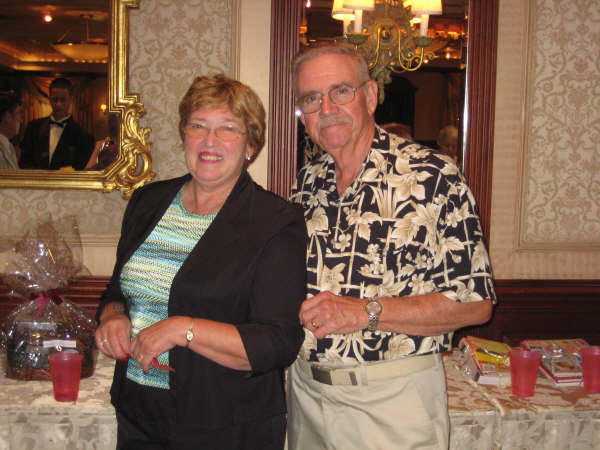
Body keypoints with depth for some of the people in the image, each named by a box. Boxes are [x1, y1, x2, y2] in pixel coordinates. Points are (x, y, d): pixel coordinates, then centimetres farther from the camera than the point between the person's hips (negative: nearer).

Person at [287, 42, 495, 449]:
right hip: (306, 390, 5)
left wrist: (366, 312, -22)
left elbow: (476, 302, -15)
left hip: (394, 400, -5)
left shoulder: (433, 177, -13)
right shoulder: (307, 183, 5)